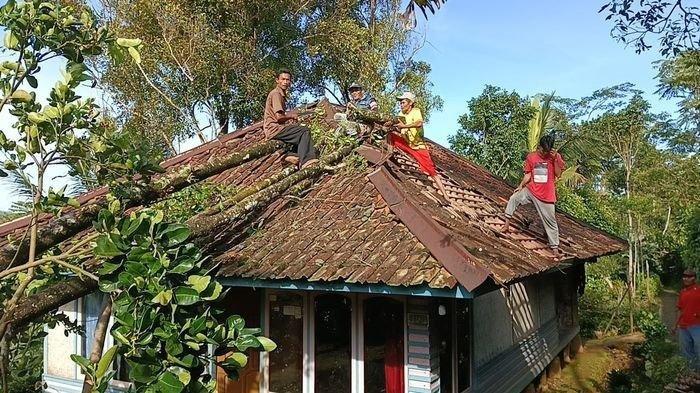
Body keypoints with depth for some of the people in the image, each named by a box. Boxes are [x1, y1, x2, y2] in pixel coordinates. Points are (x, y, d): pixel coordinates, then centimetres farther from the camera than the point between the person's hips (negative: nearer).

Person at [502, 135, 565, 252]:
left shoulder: (556, 156, -3)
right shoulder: (531, 157, -1)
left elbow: (558, 174, -10)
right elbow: (528, 175, 3)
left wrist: (555, 159, -18)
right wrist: (520, 186, -6)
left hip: (547, 195, -1)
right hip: (531, 190, 2)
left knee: (550, 221, 4)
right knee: (513, 198, -21)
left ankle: (555, 247, 15)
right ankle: (507, 224, -11)